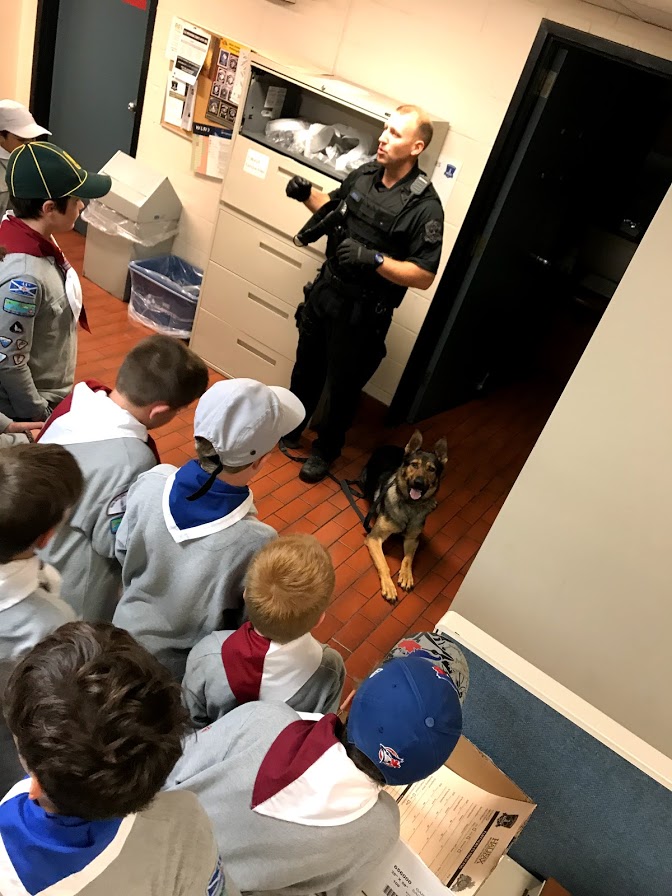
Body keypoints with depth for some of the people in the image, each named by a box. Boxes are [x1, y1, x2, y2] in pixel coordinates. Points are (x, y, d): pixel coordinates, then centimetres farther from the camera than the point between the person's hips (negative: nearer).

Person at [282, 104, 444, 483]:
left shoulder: (424, 206, -20)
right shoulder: (364, 174, -1)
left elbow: (424, 276, -20)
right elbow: (334, 209, 17)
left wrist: (373, 258, -30)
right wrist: (307, 193, -3)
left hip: (363, 310, -6)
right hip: (326, 289, 6)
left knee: (343, 385, 11)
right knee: (307, 367, 22)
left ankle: (326, 449, 35)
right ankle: (291, 429, 46)